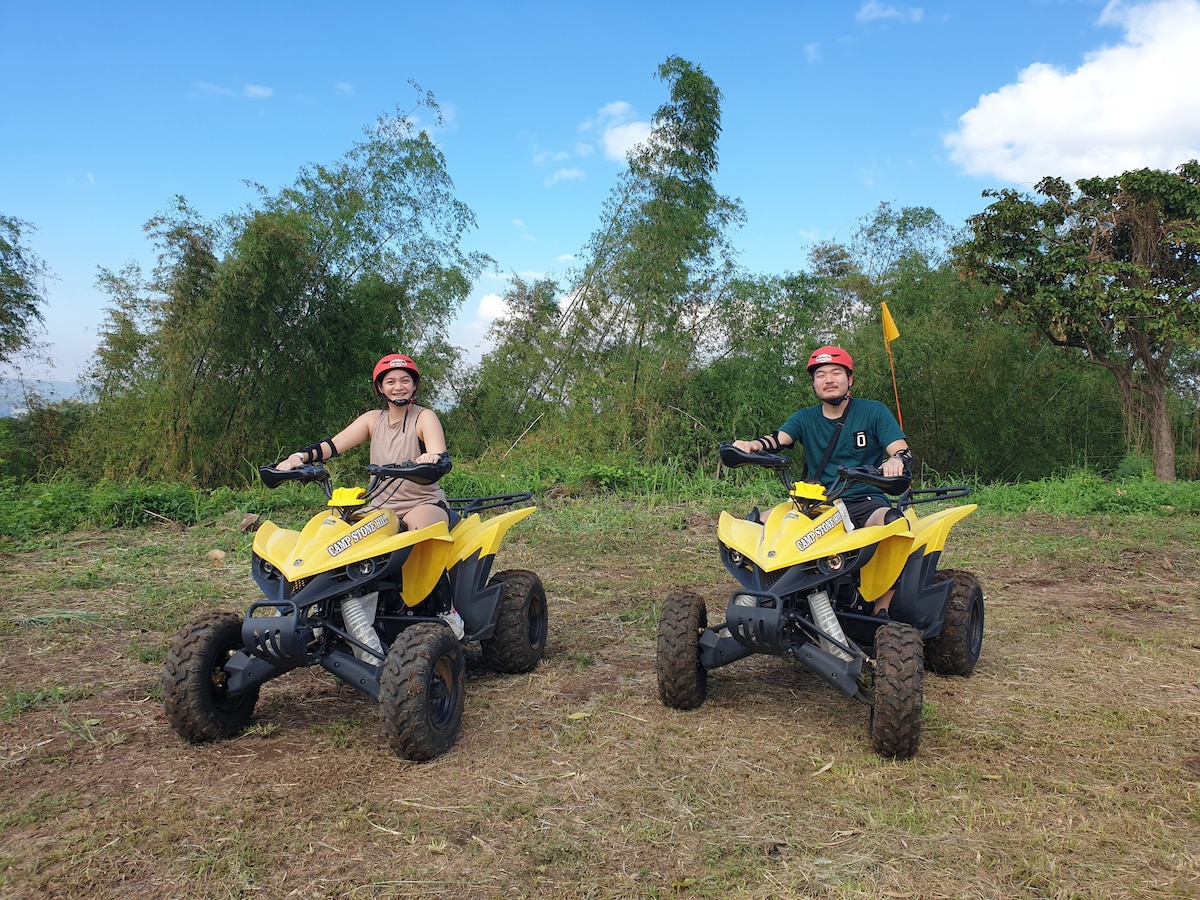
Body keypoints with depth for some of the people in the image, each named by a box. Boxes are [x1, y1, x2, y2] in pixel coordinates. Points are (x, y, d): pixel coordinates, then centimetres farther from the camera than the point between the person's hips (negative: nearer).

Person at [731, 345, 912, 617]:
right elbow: (778, 438, -7)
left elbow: (902, 451, -5)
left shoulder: (873, 412, 6)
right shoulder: (805, 418, 13)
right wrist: (751, 446, -31)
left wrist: (896, 461, -32)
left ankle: (881, 611, -27)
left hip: (864, 502, -2)